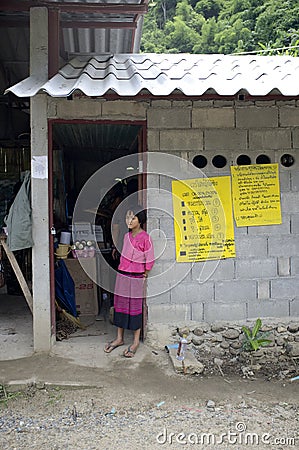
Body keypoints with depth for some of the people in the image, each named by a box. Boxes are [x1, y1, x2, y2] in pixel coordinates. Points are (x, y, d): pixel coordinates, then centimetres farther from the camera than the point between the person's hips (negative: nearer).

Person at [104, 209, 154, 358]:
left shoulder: (145, 237, -13)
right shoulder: (127, 236, 9)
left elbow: (149, 260, -10)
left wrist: (145, 274, -4)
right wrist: (122, 269, 16)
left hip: (136, 278, -7)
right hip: (122, 275, 7)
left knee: (135, 307, 2)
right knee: (120, 305, 11)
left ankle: (136, 341, 14)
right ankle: (119, 338, 24)